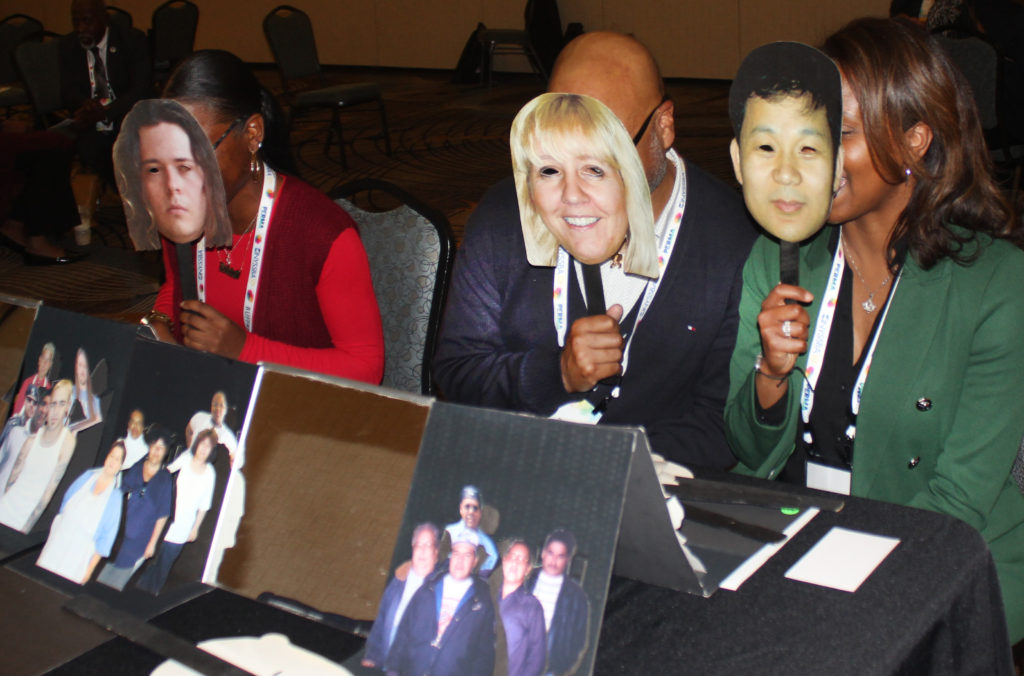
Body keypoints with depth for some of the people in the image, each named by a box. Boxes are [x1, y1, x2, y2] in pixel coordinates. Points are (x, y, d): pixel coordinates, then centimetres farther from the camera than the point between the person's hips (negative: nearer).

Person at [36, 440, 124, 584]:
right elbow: (66, 501, 11)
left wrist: (90, 567, -6)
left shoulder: (115, 496, -10)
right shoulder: (88, 476, 1)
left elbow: (107, 535, -7)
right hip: (58, 541, 4)